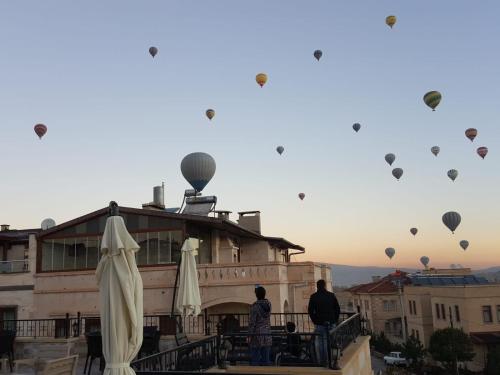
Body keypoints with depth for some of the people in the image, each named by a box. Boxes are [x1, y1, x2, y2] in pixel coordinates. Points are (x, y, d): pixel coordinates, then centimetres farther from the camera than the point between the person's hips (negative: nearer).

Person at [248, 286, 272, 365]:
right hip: (267, 334, 6)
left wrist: (250, 335, -9)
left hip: (257, 334, -5)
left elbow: (252, 321, -15)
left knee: (255, 359, -1)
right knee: (266, 358, 8)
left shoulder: (255, 306, -13)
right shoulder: (268, 304, 4)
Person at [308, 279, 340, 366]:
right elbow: (337, 309, 5)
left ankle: (321, 362, 3)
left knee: (319, 343, 4)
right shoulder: (331, 295, 3)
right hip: (331, 322, 2)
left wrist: (314, 320, 6)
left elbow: (310, 310, -2)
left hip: (319, 323, -2)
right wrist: (335, 320, 12)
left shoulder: (313, 296, -2)